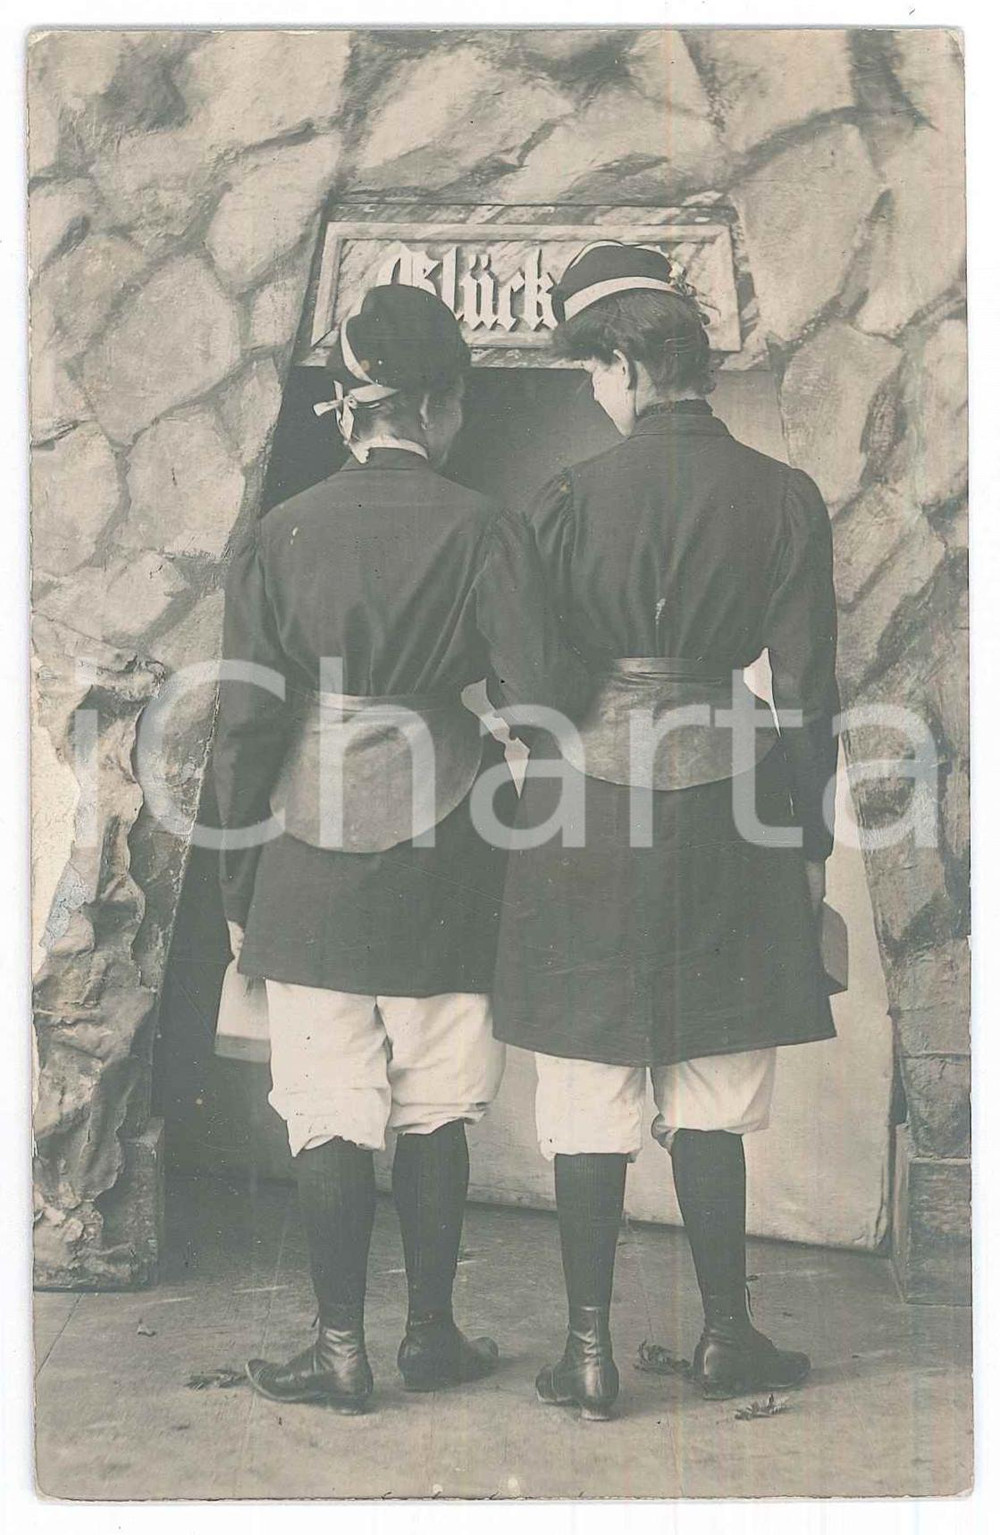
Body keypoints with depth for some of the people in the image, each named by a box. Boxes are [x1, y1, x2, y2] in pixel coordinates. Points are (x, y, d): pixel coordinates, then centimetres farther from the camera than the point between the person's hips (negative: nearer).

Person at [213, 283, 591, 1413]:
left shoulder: (277, 537, -1)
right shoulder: (482, 532, -6)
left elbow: (245, 728, -2)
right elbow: (542, 690, -15)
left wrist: (239, 893, 6)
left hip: (308, 873, 1)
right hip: (442, 874, 0)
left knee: (330, 1116, 8)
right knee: (435, 1114, 14)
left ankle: (341, 1350, 13)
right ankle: (431, 1335, 23)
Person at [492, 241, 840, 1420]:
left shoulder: (570, 500, -7)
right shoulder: (783, 497, -2)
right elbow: (806, 690, -1)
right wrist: (808, 838, 8)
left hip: (586, 808, -1)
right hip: (721, 811, 2)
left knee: (588, 1097, 8)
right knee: (711, 1100, 14)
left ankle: (590, 1353, 14)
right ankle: (726, 1336, 23)